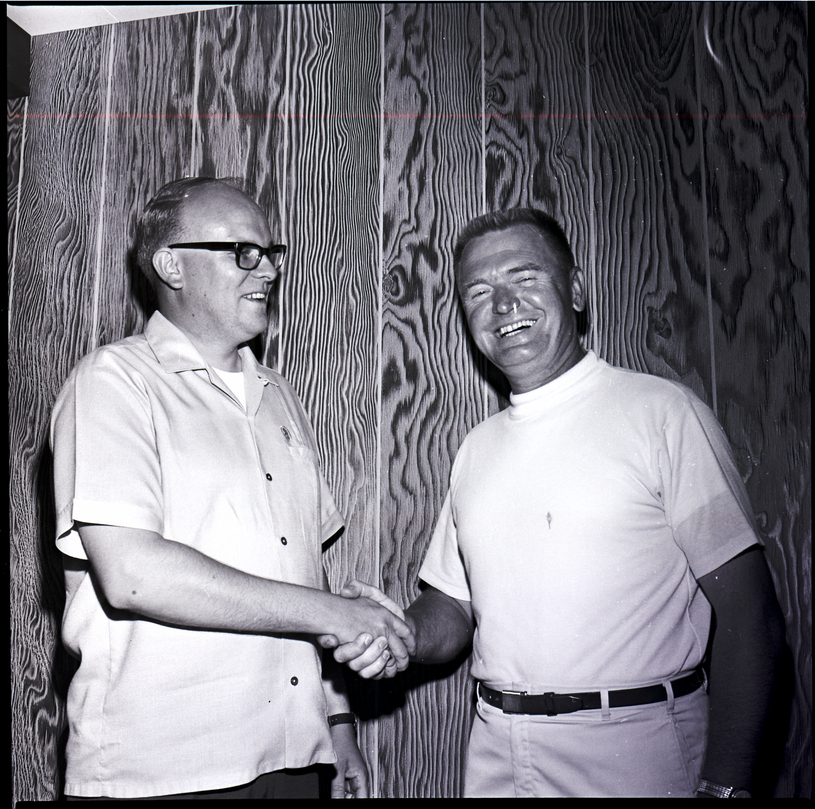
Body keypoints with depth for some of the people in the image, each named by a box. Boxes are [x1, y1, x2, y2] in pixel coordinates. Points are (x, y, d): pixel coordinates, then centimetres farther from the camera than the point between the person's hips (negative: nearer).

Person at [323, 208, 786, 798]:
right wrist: (399, 632, -9)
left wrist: (724, 787, -18)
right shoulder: (476, 450, 8)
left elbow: (750, 617, -12)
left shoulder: (662, 412, -9)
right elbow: (453, 611, 12)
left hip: (636, 755, -4)